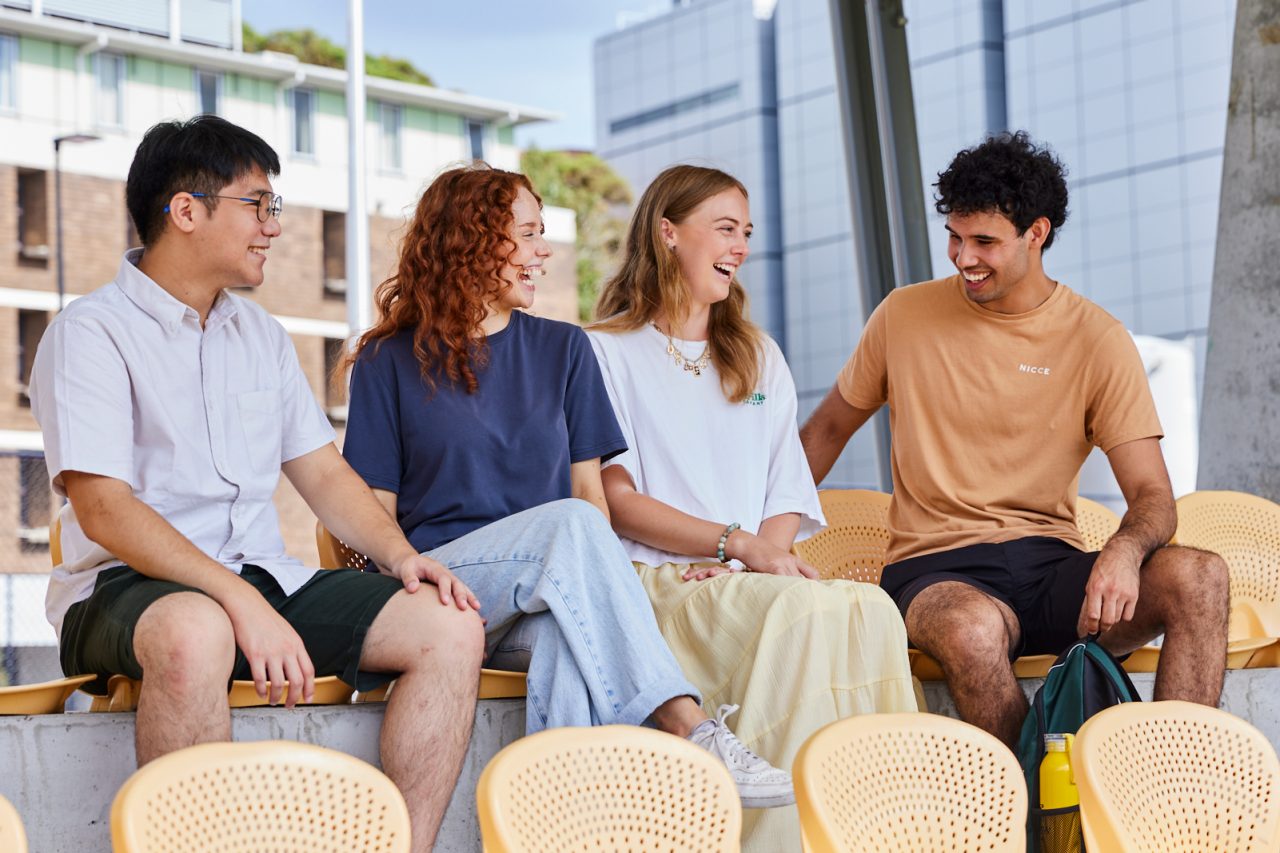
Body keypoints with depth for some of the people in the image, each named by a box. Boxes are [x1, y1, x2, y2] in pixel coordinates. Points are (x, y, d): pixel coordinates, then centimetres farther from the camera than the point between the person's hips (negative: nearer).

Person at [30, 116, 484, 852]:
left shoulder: (261, 335, 19)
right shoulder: (92, 332, -4)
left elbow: (322, 471, 21)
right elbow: (103, 510, -16)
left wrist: (400, 555, 1)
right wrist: (243, 604, -26)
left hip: (267, 579, 7)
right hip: (129, 589, -7)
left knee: (451, 627, -13)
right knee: (196, 631, -41)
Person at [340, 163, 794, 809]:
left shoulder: (563, 350, 19)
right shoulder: (389, 363, 9)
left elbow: (589, 488, 13)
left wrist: (594, 584, -8)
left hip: (545, 599, 3)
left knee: (571, 635, -37)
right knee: (570, 524, -33)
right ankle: (691, 731, -42)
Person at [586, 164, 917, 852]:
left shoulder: (759, 358, 26)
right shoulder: (607, 351, 8)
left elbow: (788, 497, 18)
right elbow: (617, 502, -2)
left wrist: (766, 552, -5)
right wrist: (739, 543, -13)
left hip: (752, 583, 5)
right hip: (655, 582, -4)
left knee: (870, 609, -30)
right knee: (808, 609, -34)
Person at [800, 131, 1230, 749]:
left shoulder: (1098, 341, 2)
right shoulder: (904, 316, 5)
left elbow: (1152, 497, -1)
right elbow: (828, 429, 19)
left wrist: (1124, 551, -25)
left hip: (1052, 565, 2)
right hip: (937, 570, -1)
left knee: (1198, 578, -27)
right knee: (973, 631, -39)